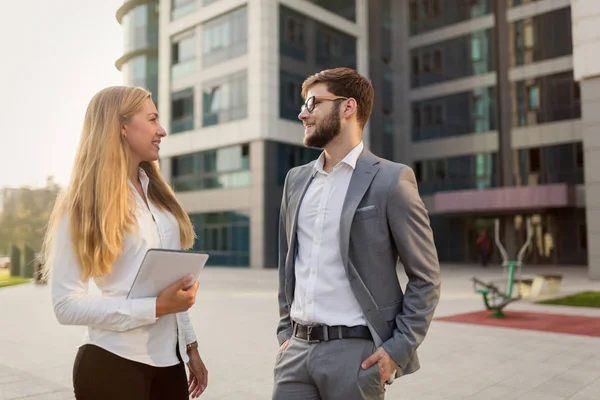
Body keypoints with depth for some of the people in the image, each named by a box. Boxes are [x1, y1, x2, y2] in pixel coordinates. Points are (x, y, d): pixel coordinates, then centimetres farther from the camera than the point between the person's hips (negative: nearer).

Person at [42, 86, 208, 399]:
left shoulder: (158, 194, 8)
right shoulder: (82, 205, -10)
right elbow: (66, 305, -13)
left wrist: (190, 344, 10)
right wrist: (155, 307, -19)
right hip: (114, 362, -5)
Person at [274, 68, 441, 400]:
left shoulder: (390, 180, -7)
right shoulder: (296, 179, 9)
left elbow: (425, 277, -5)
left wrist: (398, 348, -10)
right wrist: (285, 331, 10)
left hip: (356, 352, -4)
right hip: (297, 349, 5)